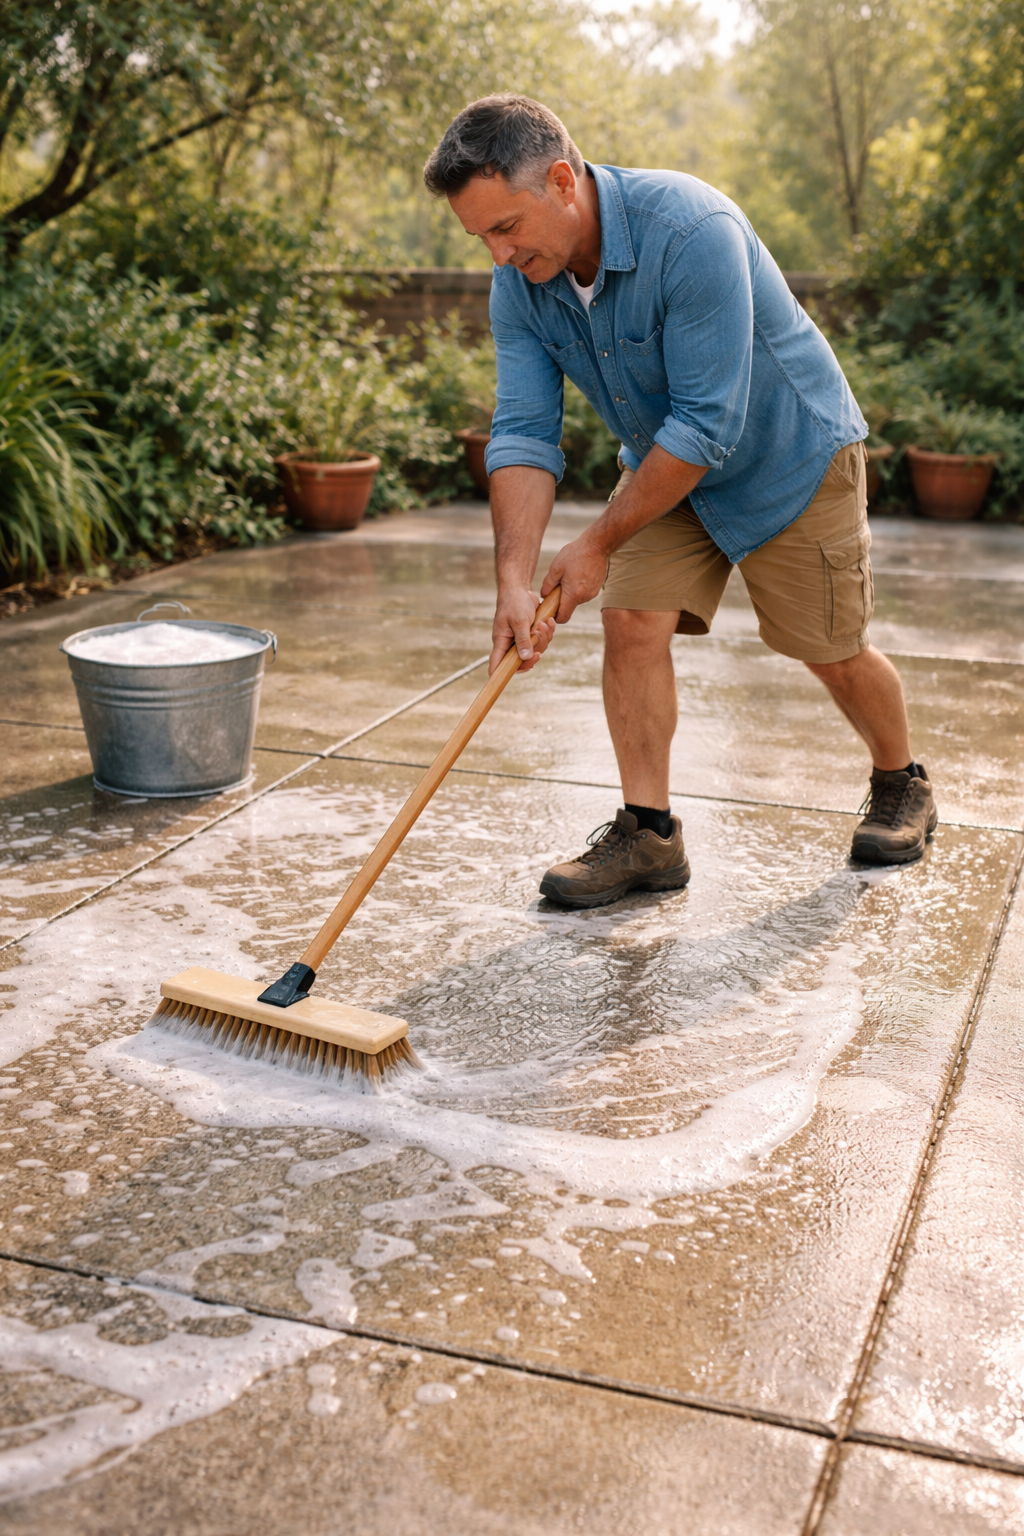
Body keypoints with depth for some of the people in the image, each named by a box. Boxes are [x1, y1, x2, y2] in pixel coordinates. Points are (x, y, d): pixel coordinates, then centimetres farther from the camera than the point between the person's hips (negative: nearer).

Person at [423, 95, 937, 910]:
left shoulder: (691, 231, -35)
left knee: (833, 651, 4)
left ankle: (903, 784, 31)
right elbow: (523, 433, -16)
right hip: (663, 463, 5)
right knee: (633, 623, -10)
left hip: (790, 454, -5)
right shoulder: (519, 281, -14)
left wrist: (599, 544, -27)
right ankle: (648, 833, 1)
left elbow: (706, 427, -34)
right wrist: (515, 579, -29)